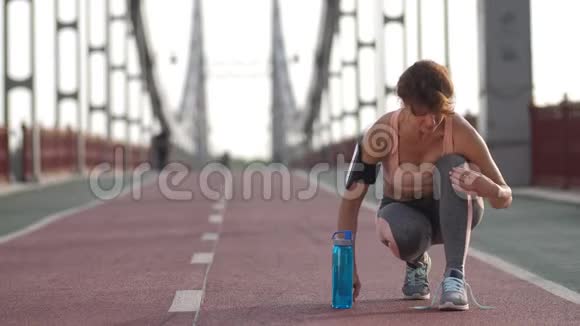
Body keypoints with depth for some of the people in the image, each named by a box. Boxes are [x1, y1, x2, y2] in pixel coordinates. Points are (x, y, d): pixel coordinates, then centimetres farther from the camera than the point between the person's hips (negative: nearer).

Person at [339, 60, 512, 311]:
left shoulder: (460, 132, -27)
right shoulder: (381, 135, -28)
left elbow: (505, 199, -20)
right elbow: (350, 200, -20)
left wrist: (489, 188, -45)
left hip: (451, 212, 0)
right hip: (403, 213, 0)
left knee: (451, 166, -32)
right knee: (406, 235, -36)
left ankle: (455, 276, -33)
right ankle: (417, 263, 3)